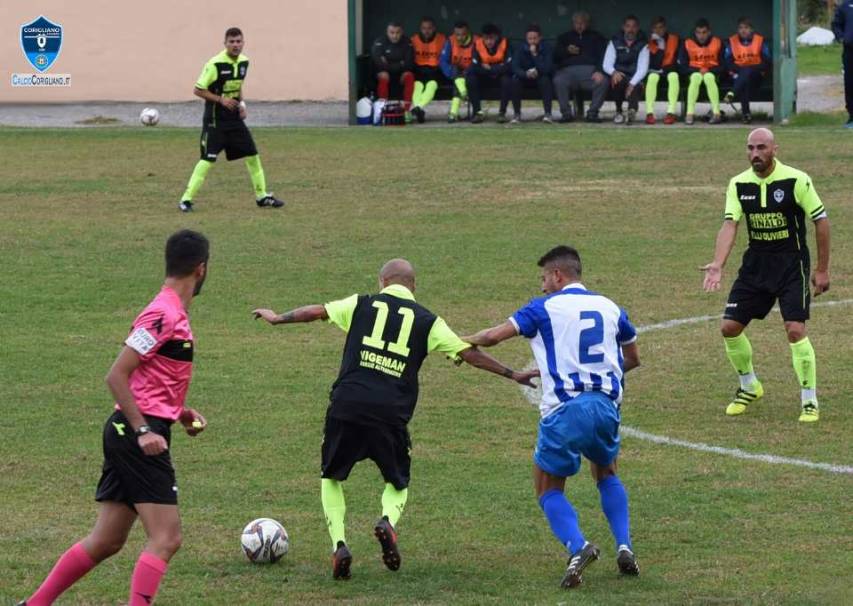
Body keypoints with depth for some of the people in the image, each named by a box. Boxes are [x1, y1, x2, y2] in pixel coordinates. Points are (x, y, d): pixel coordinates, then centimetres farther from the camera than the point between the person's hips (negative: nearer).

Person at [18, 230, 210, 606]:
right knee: (165, 539, -12)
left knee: (105, 541, 12)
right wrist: (144, 431, -22)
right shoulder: (164, 315, -15)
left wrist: (180, 413, 13)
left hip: (129, 433, 10)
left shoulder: (173, 314, 15)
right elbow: (117, 376, -19)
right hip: (140, 435, -10)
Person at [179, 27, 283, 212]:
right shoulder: (215, 64, -18)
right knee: (208, 160, -12)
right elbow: (198, 90, -14)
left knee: (252, 155, 8)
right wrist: (221, 100, -21)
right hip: (215, 120, -7)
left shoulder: (244, 62, 3)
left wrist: (241, 103, 4)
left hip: (234, 118, 7)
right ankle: (186, 199, -8)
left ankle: (262, 196, 21)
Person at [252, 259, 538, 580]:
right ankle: (388, 521, -13)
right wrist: (513, 374, 16)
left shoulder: (362, 304, 11)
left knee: (332, 477, 21)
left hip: (346, 408, 0)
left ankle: (339, 544, 0)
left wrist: (277, 318, 36)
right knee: (398, 483, 21)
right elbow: (468, 352, 8)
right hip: (391, 417, 0)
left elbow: (315, 312, 19)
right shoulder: (427, 321, 10)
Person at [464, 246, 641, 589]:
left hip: (564, 410, -4)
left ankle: (578, 546, -18)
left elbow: (495, 336, -6)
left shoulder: (545, 308, 1)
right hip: (606, 404, 4)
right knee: (606, 475, 30)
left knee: (549, 490, 10)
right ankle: (625, 548, 12)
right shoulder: (609, 307, 15)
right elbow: (632, 358, 27)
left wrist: (463, 341, 12)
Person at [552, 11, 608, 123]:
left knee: (603, 81, -32)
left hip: (590, 71, 0)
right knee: (559, 81, -33)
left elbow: (603, 56, 6)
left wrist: (599, 71, -14)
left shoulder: (596, 37, 23)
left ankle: (592, 112, -20)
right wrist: (567, 51, -7)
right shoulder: (565, 37, 28)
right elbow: (555, 56, 14)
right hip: (568, 70, 0)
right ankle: (566, 113, -22)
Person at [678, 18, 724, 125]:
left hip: (712, 72, -1)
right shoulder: (687, 44, 3)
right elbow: (682, 66, 1)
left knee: (709, 77, -37)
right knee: (696, 77, -36)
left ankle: (716, 113, -42)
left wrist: (709, 70, -15)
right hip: (694, 72, 1)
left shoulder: (718, 43, 3)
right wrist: (699, 70, -13)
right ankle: (689, 114, -41)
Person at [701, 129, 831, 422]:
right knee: (729, 327, 1)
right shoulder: (738, 185, -2)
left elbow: (821, 221, -7)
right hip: (756, 263, 5)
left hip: (792, 264, -5)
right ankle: (749, 387, 25)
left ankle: (810, 401, -3)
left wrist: (822, 270, -5)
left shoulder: (796, 180, -14)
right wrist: (718, 264, -26)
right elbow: (730, 224, -10)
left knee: (795, 330, -17)